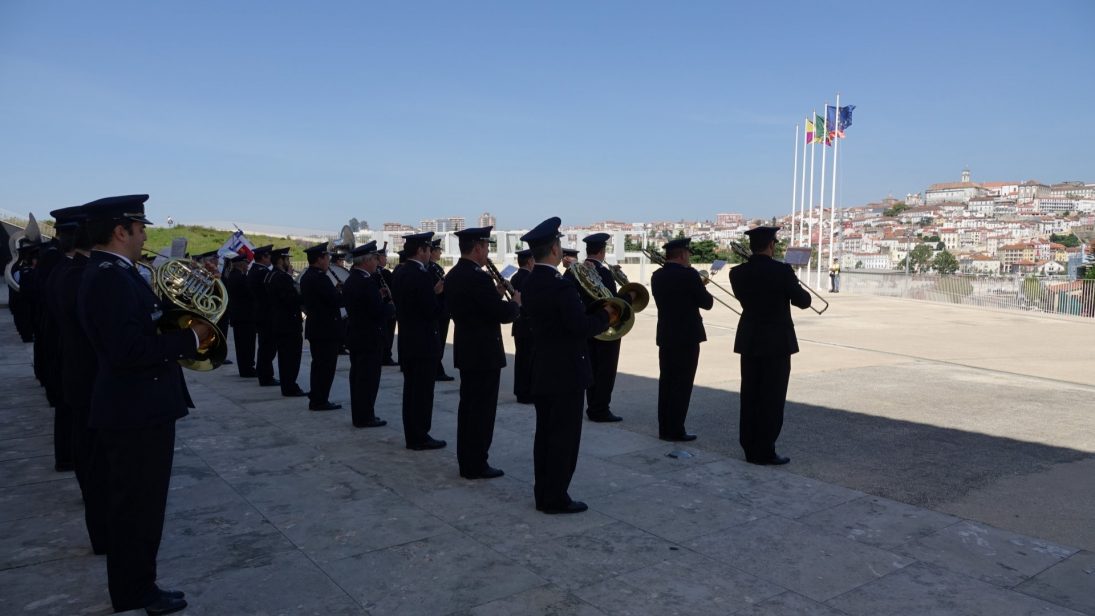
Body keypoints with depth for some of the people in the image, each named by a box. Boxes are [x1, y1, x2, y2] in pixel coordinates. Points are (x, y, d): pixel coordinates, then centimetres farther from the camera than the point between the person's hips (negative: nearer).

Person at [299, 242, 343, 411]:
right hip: (327, 329, -10)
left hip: (314, 327, 10)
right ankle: (320, 401, 1)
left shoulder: (306, 276, 12)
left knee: (319, 364, 17)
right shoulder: (320, 278, -19)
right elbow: (337, 301, -20)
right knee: (327, 366, -3)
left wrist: (336, 290, 6)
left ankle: (316, 398, 24)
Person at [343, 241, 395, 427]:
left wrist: (380, 297, 8)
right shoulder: (366, 282, -20)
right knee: (369, 378, -2)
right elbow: (380, 312, -22)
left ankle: (359, 415, 23)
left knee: (358, 376, 15)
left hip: (355, 334, 10)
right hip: (369, 337, -10)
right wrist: (392, 306, -4)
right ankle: (365, 417, 4)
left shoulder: (351, 280, 10)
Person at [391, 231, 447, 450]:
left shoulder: (399, 273, 9)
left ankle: (412, 436, 22)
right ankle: (420, 438, 7)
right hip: (424, 342, -9)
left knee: (411, 389, 14)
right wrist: (440, 293, -4)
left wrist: (433, 292, 10)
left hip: (406, 341, 9)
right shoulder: (422, 275, -19)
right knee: (423, 391, 0)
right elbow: (433, 311, -20)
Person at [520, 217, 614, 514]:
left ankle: (543, 493, 22)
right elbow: (581, 328, -23)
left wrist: (592, 312, 12)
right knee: (565, 436, 1)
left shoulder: (529, 284, 7)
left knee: (545, 433, 14)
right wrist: (605, 315, -6)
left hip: (542, 371, 8)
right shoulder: (561, 286, -21)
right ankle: (556, 498, 8)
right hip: (566, 371, -8)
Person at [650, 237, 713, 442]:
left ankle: (664, 428, 16)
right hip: (687, 336, -6)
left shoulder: (656, 276, 6)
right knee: (682, 384, -1)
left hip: (665, 336, 7)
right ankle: (675, 430, 2)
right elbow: (706, 303, -8)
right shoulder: (689, 275, -14)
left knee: (666, 382, 11)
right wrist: (704, 292, 12)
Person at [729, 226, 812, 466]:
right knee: (773, 399, 2)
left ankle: (749, 448, 17)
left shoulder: (737, 273, -2)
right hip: (776, 342, -5)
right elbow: (803, 302, -5)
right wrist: (801, 291, 15)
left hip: (749, 341, 5)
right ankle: (765, 452, 5)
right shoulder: (782, 271, -15)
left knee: (750, 397, 11)